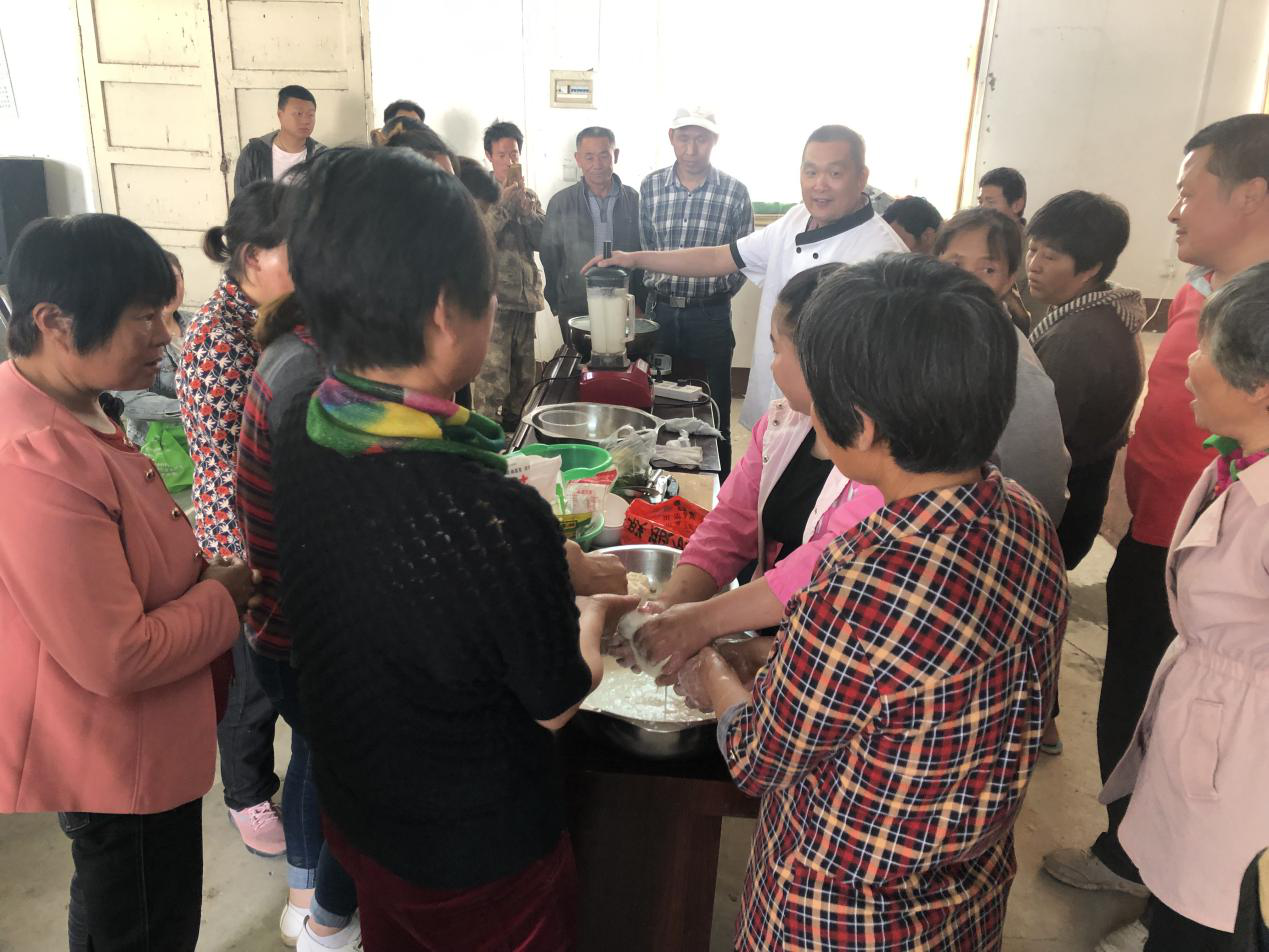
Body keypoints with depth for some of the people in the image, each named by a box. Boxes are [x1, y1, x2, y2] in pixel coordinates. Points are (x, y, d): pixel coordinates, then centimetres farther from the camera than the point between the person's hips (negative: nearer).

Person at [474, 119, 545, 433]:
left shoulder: (529, 196, 16)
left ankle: (513, 433, 25)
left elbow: (541, 241, 5)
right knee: (491, 381, -10)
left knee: (523, 377, 12)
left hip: (526, 297, 6)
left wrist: (524, 205, -7)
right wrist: (505, 200, -13)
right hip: (493, 298, -6)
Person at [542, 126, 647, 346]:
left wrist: (641, 302, 4)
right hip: (575, 312, -1)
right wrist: (556, 304, 5)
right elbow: (549, 257, 5)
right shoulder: (560, 203, 0)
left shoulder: (633, 200, 2)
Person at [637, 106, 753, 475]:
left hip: (710, 315, -2)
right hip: (660, 310, 2)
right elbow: (644, 247, 11)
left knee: (713, 415, 6)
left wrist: (718, 294, -1)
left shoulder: (735, 192, -4)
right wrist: (655, 284, 5)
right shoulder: (651, 187, 3)